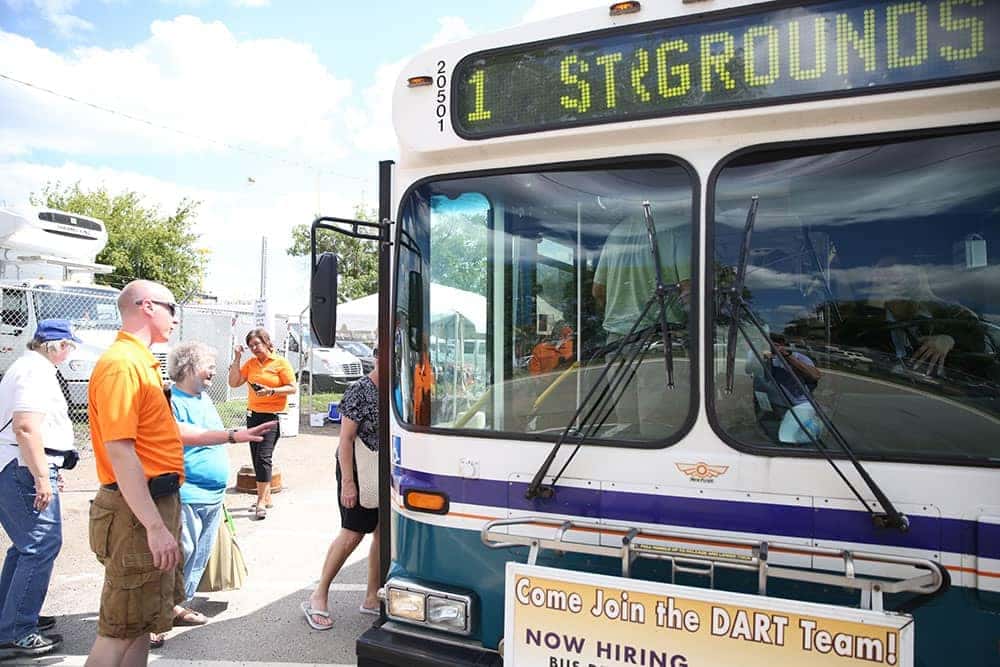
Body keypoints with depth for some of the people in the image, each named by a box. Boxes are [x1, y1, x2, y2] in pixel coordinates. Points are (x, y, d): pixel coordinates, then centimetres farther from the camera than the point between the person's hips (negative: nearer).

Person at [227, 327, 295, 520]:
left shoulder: (280, 363, -4)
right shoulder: (250, 363, 11)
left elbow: (292, 388, -6)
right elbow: (233, 383, 9)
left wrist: (271, 391, -20)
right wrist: (236, 359, 3)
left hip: (272, 415, -6)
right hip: (253, 415, 6)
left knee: (263, 457, -13)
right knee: (256, 458, 10)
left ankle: (261, 501, -7)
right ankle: (266, 498, 22)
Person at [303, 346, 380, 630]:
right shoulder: (359, 391, -13)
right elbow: (346, 439, -15)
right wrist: (348, 482, -18)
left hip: (385, 475, 7)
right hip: (358, 472, -7)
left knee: (383, 533, 9)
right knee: (352, 534, -3)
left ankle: (372, 597, 23)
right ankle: (318, 597, 13)